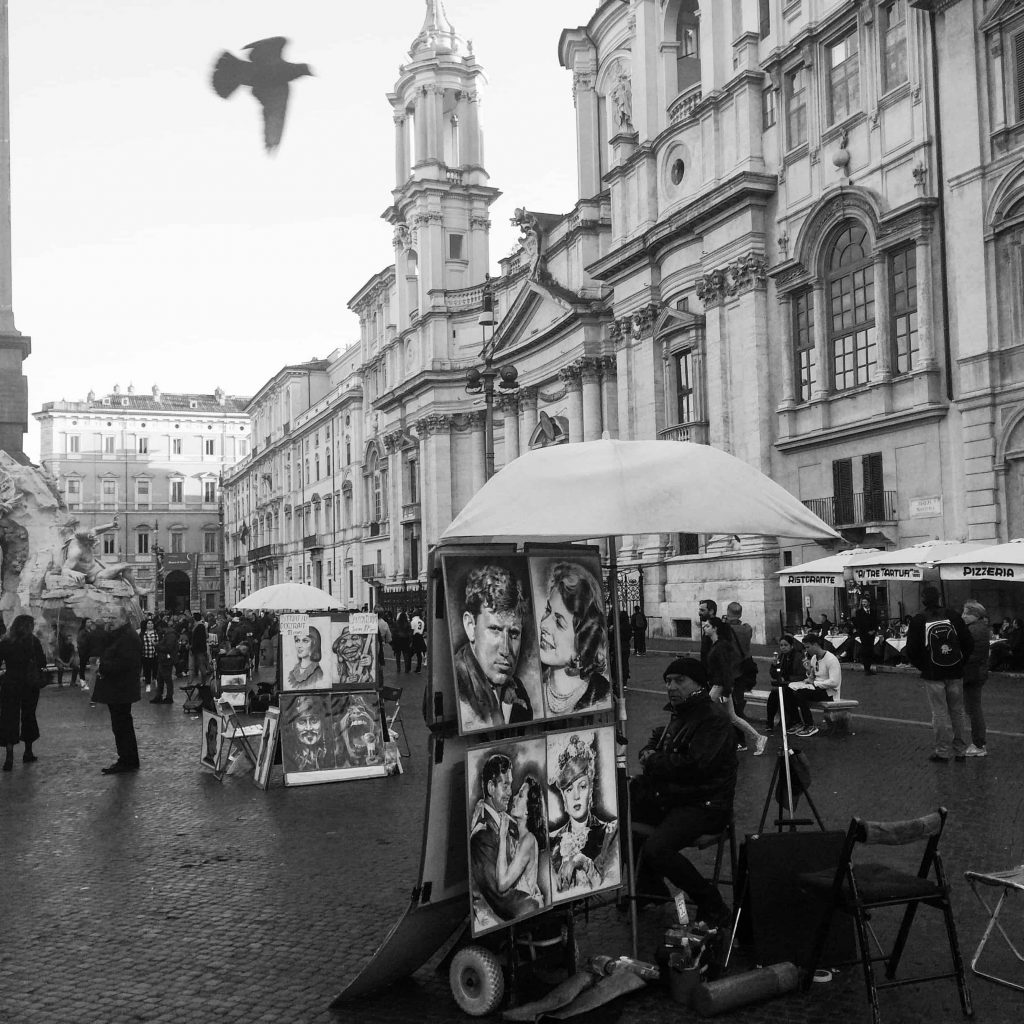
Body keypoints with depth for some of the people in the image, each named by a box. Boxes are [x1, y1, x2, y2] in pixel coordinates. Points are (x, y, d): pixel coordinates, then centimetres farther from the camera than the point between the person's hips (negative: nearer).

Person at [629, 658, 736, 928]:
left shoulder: (714, 722, -16)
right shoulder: (679, 714, 14)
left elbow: (694, 766, -28)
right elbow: (657, 738, 31)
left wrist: (653, 763, -14)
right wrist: (649, 754, 6)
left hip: (704, 805, -10)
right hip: (670, 797, 10)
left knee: (657, 849, -28)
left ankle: (712, 907, -8)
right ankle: (650, 887, 17)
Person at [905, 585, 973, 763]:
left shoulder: (918, 620, -6)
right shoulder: (953, 615, 0)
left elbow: (911, 651, -6)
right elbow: (969, 643, 1)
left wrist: (922, 667, 9)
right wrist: (960, 661, 13)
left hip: (933, 675, -3)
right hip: (955, 674, 3)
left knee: (940, 713, 3)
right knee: (958, 711, 12)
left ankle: (942, 751, 6)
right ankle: (960, 750, 18)